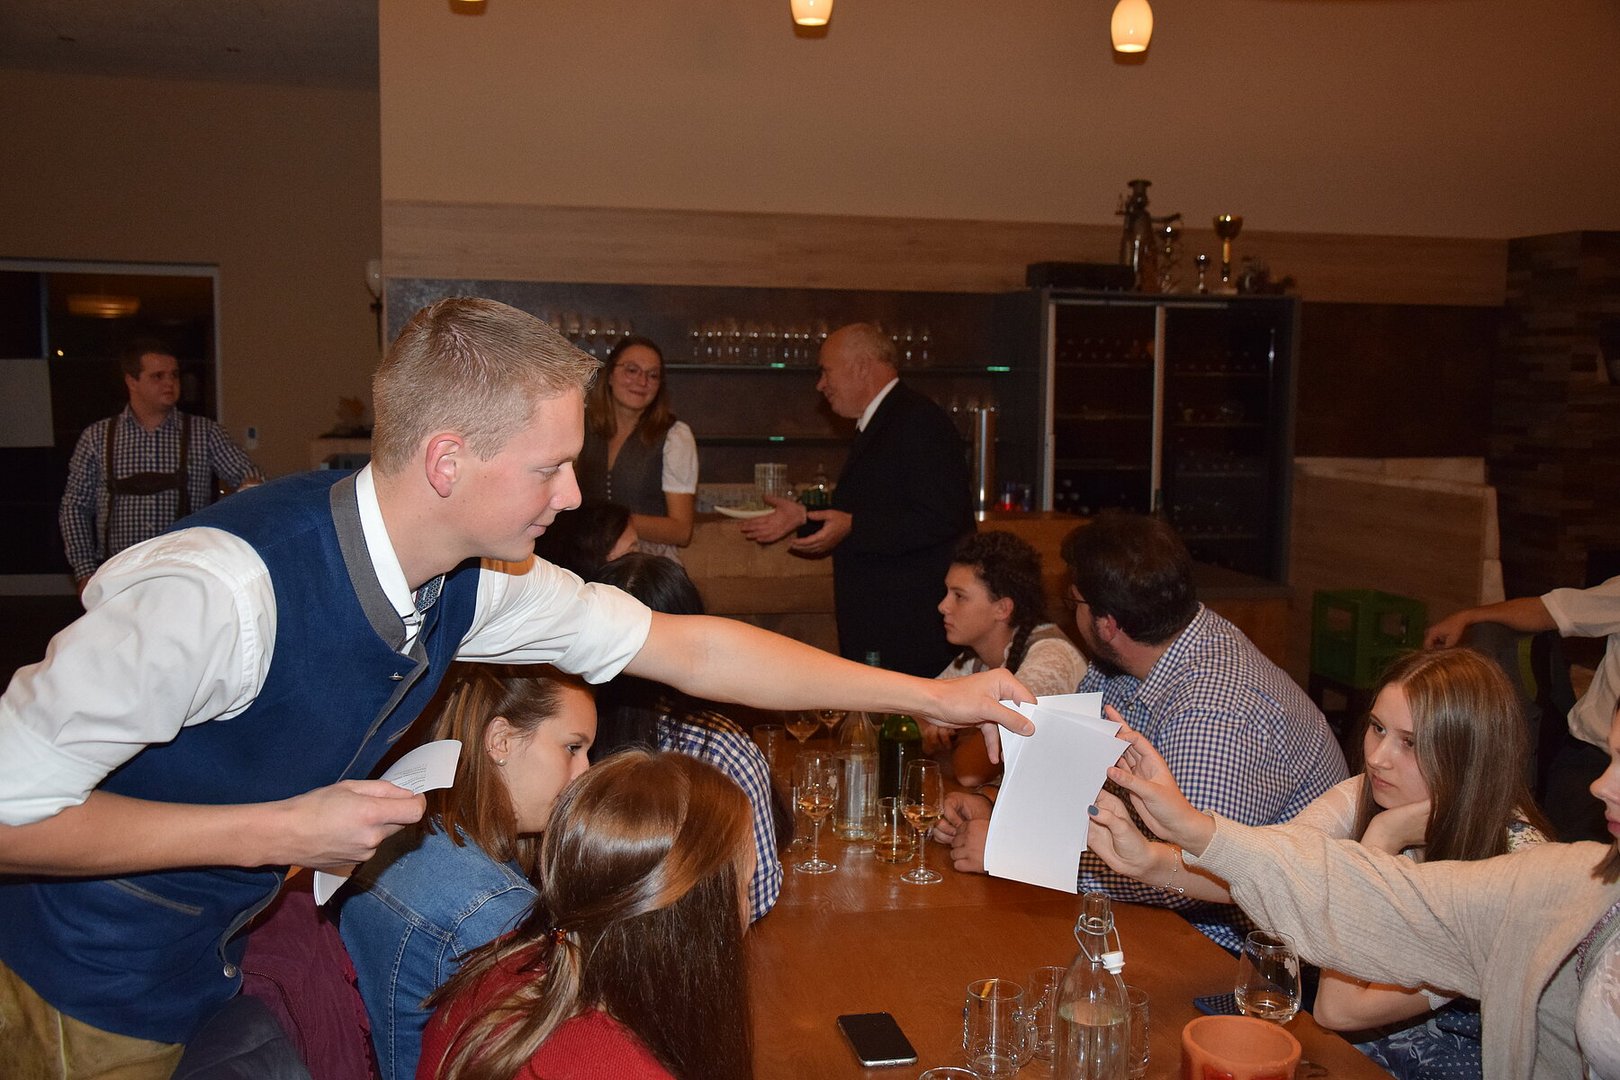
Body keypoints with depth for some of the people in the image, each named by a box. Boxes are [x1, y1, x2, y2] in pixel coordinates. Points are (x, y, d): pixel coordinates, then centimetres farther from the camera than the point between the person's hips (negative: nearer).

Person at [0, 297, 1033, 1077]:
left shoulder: (473, 581, -13)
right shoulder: (229, 587, -35)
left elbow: (687, 648, -6)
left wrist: (931, 695, -4)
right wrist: (276, 832, -28)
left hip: (224, 958, 6)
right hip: (91, 995, -5)